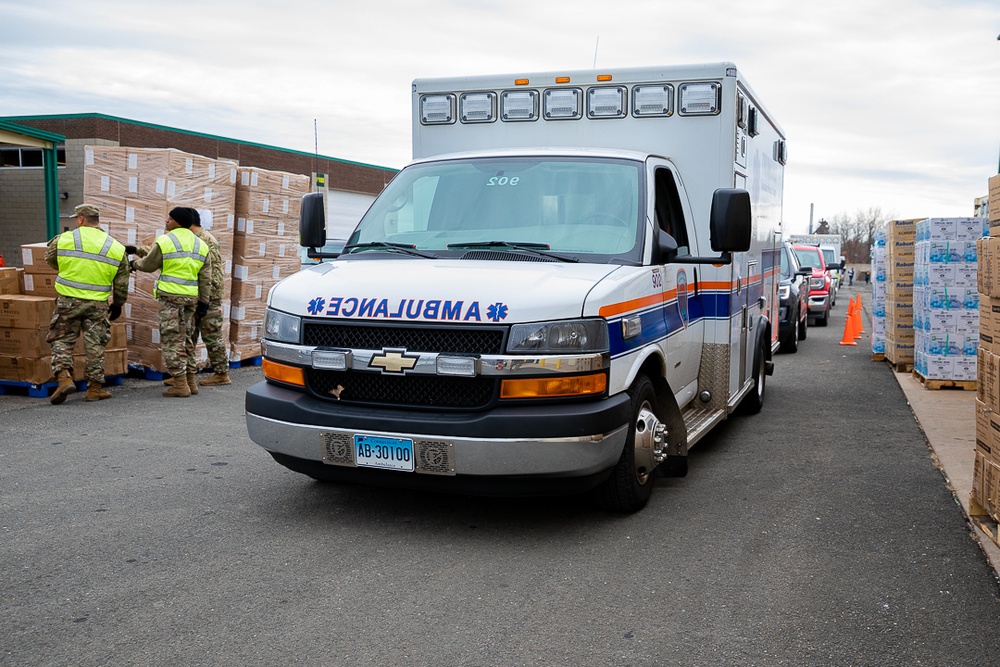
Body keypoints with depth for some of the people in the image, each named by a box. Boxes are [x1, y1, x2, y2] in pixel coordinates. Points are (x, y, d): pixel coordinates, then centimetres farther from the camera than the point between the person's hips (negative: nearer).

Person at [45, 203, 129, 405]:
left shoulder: (64, 239, -2)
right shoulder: (116, 248, 2)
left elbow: (50, 259, 16)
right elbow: (121, 284, 7)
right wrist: (118, 304, 20)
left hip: (68, 300, -1)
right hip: (98, 304, 1)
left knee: (62, 341, 10)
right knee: (95, 345, 8)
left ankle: (64, 378, -6)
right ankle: (95, 388, 12)